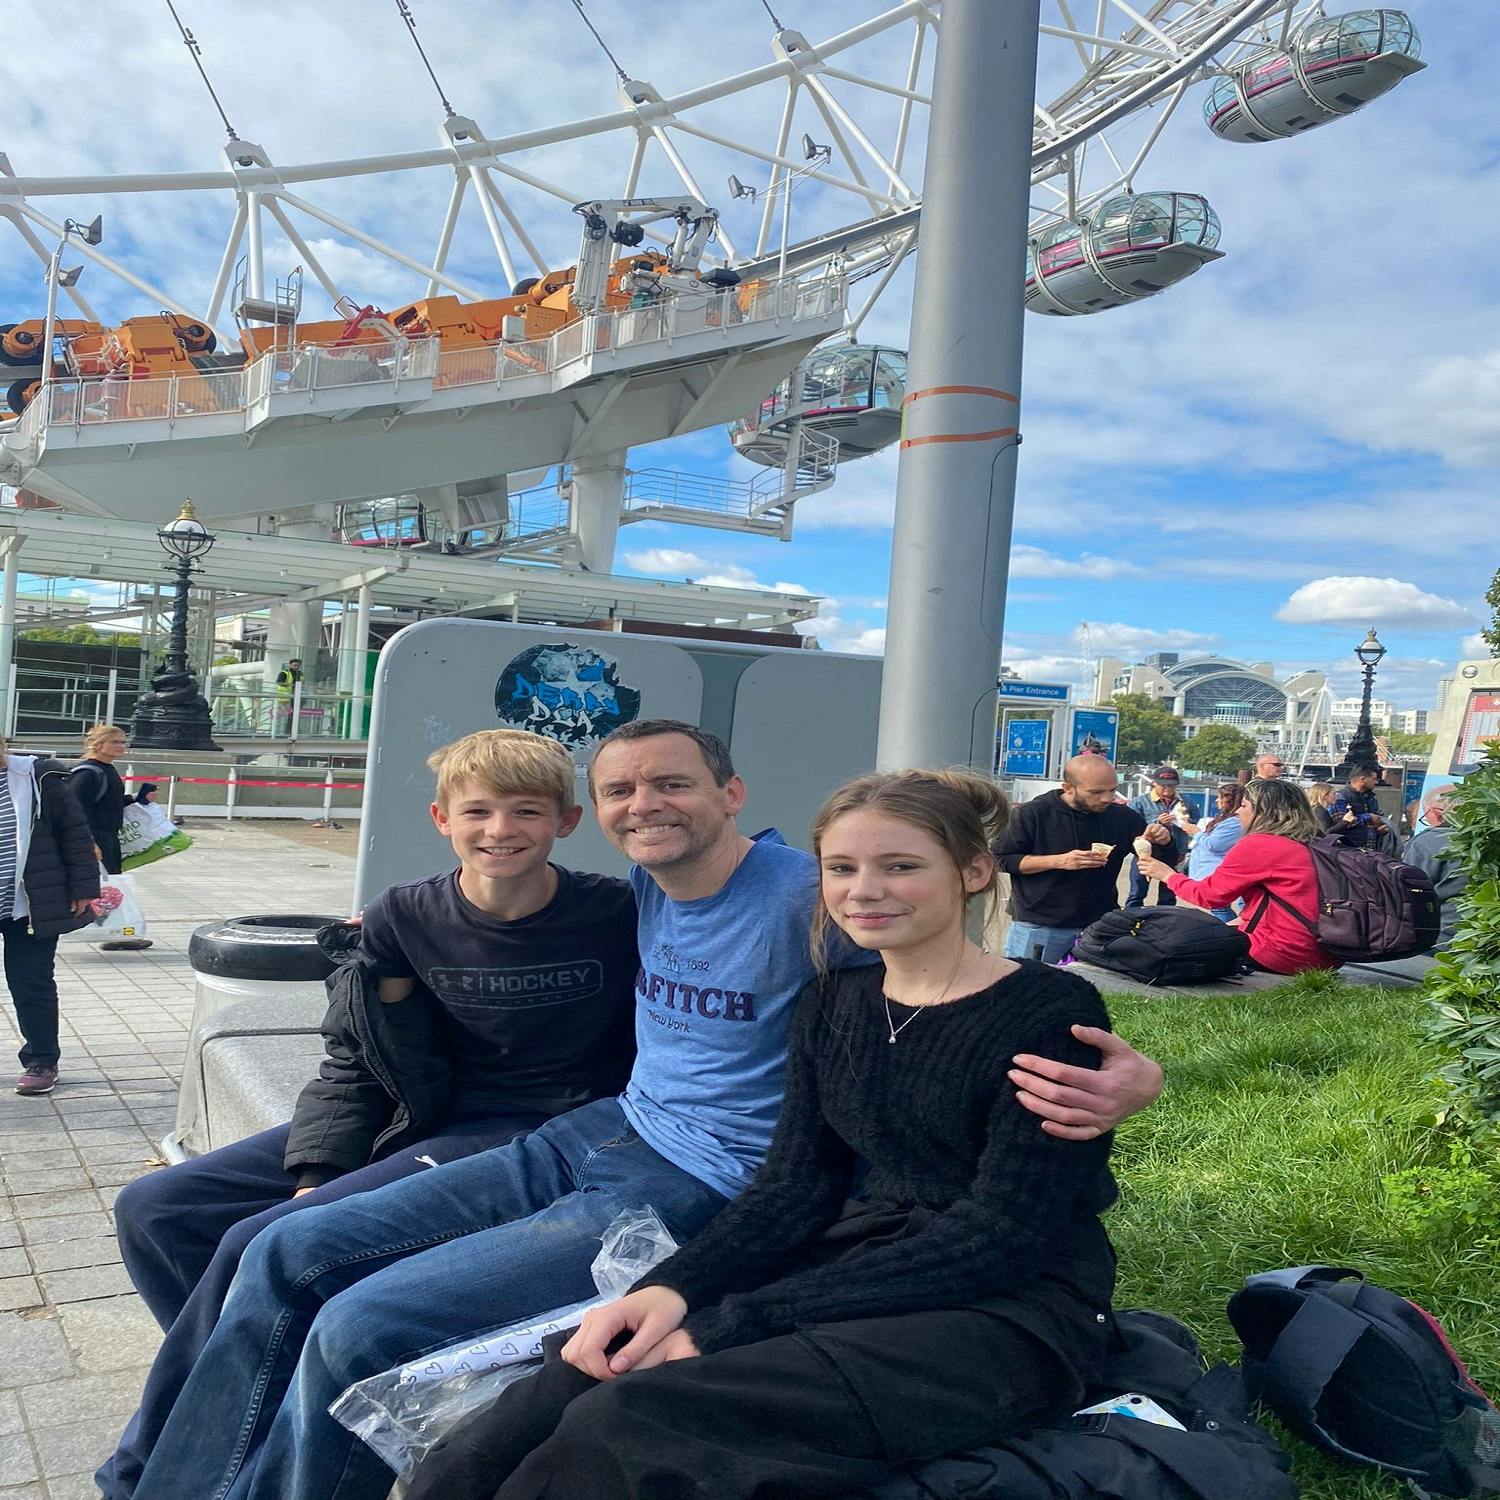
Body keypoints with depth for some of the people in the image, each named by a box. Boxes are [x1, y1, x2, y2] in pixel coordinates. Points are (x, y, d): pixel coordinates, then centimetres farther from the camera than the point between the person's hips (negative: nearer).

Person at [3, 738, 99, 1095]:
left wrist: (83, 888, -7)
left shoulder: (38, 778, -6)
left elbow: (75, 832, -4)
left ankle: (41, 1061, 18)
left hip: (32, 906, -3)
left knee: (31, 986, 4)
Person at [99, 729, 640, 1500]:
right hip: (411, 1114, 7)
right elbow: (353, 1064, 5)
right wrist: (315, 1177, -10)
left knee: (259, 1245, -20)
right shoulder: (402, 918, -1)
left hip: (526, 1134, -6)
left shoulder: (618, 915, -12)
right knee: (152, 1209, 2)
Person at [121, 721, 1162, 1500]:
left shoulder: (806, 895, -18)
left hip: (704, 1192, -8)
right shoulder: (643, 887, 4)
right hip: (595, 1139, 8)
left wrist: (1120, 1072, -37)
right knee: (289, 1258, 4)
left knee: (358, 1330, -19)